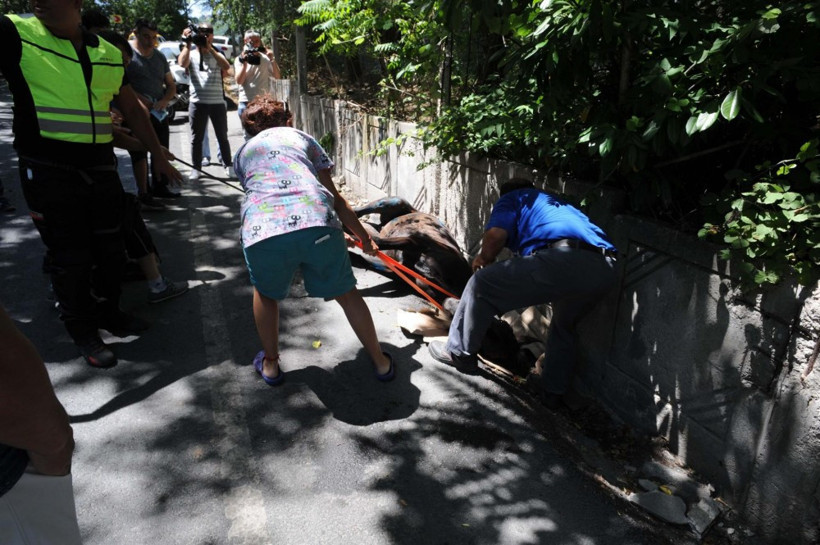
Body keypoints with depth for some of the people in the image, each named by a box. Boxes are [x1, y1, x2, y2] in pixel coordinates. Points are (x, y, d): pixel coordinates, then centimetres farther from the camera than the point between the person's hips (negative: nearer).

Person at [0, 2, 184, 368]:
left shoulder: (109, 55, 7)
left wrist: (159, 157, 19)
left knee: (111, 251, 13)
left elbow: (132, 110, 16)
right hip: (49, 172, -4)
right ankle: (84, 334, 21)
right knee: (70, 259, 3)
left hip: (101, 169, 4)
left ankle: (108, 312, 36)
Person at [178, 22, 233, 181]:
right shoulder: (191, 54, 9)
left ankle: (228, 166, 17)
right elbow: (182, 63, -13)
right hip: (198, 102, -1)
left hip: (217, 102, 1)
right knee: (196, 137, 3)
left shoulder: (217, 55, 12)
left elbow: (226, 67, -10)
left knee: (222, 136, 8)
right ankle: (196, 168, 9)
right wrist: (187, 44, -9)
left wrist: (210, 48, -13)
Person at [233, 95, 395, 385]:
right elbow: (334, 197, 23)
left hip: (261, 230, 1)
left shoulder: (243, 152, 32)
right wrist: (365, 238, 32)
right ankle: (380, 362, 34)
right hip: (317, 223, 0)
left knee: (266, 294, 30)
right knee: (346, 293, 20)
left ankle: (270, 364, 42)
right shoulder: (302, 137, 28)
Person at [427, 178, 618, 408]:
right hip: (605, 270, 8)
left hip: (563, 259, -8)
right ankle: (554, 391, 37)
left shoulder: (511, 198, 22)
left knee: (481, 284, 9)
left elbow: (496, 234, 1)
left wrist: (484, 258, 22)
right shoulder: (557, 202, 43)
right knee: (564, 326, 34)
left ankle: (459, 353, 21)